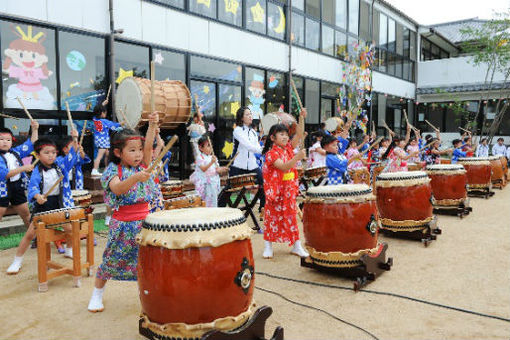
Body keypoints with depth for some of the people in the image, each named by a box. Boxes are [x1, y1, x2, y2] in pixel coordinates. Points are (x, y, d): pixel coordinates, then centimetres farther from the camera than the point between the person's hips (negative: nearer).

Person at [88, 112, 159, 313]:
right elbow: (117, 189, -26)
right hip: (122, 225, -3)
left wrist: (152, 125, -22)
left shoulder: (143, 165, 4)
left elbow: (148, 146, -12)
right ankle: (97, 294, 30)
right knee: (111, 260, 10)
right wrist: (135, 178, -41)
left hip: (144, 222, 3)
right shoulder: (114, 170, -6)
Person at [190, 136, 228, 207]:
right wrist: (211, 162, -30)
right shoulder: (200, 157, -9)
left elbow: (216, 169, 11)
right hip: (204, 183, -6)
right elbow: (203, 169, -20)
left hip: (213, 182, 6)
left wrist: (221, 169, -10)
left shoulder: (213, 157, 9)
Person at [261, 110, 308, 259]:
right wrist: (297, 157, -38)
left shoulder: (288, 148, 6)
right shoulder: (271, 153, -14)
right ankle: (268, 246, 16)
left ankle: (296, 246, 16)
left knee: (291, 216, 9)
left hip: (289, 189, 6)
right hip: (275, 190, -5)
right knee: (272, 216, 4)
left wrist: (301, 119, -13)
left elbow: (299, 135, -3)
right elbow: (284, 167, -26)